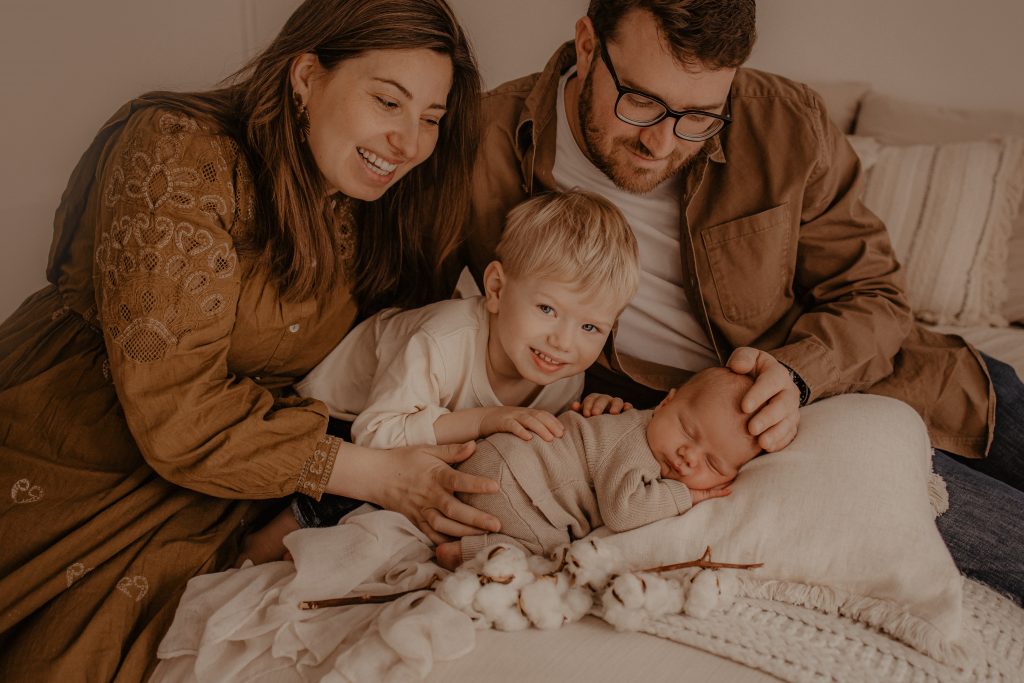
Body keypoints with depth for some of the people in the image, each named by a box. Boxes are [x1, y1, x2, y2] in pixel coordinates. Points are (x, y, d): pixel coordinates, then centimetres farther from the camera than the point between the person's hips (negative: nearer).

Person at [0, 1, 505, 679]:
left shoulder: (368, 206, 1)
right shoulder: (180, 152, -20)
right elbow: (178, 415, -24)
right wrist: (380, 475, -22)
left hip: (204, 499, 4)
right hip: (59, 471, -4)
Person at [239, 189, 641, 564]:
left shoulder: (567, 379, -21)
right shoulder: (441, 345, -41)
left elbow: (542, 439, -3)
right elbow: (374, 432, -42)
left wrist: (587, 417, -25)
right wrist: (485, 419, -47)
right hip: (336, 416, -6)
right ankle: (291, 527, 1)